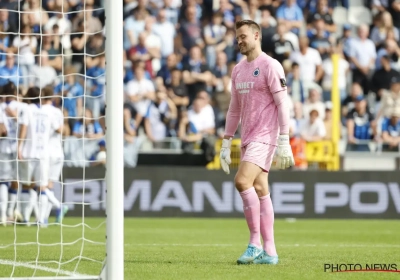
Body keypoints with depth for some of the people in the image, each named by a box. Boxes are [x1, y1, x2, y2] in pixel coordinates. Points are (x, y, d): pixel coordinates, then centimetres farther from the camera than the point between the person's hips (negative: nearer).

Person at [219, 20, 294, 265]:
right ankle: (269, 252, 7)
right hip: (248, 139, 8)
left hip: (265, 136, -8)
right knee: (260, 190, 6)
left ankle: (255, 243, -15)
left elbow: (283, 104, -11)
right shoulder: (238, 70, 16)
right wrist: (226, 143, 18)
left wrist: (284, 141, -17)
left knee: (243, 181, -21)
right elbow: (234, 109, 21)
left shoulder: (270, 66, -7)